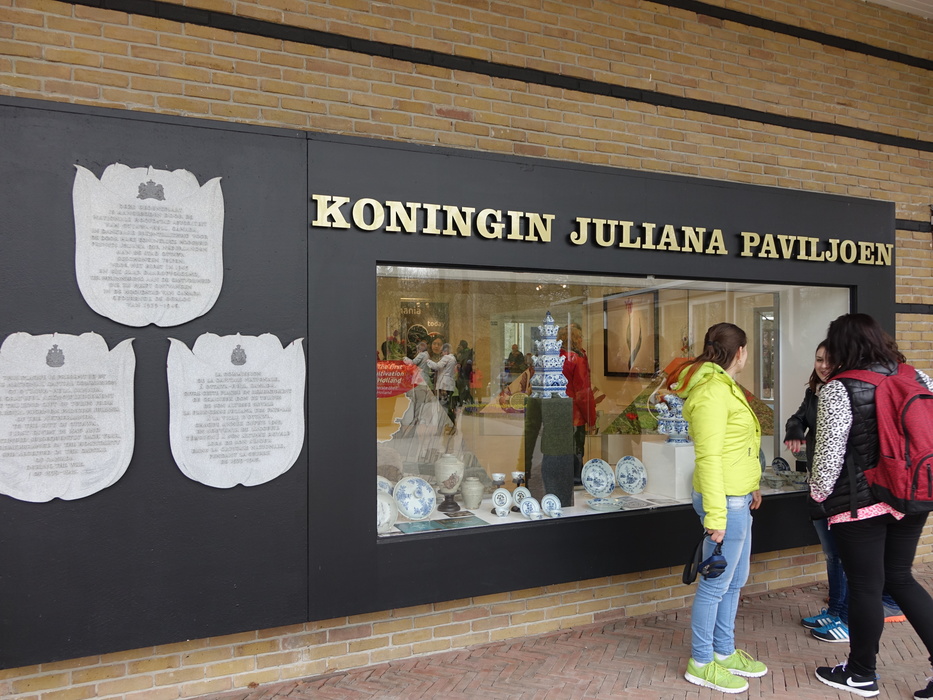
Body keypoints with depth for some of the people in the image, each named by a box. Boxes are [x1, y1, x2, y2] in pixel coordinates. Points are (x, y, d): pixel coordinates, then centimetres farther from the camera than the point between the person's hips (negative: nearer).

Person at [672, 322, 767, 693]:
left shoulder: (723, 386, 14)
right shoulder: (712, 392, -18)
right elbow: (708, 456, -22)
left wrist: (751, 486, 22)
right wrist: (715, 514, -22)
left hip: (738, 499, 10)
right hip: (725, 500, -10)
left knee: (735, 581, 19)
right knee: (716, 584, 2)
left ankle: (724, 652, 34)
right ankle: (701, 663, 16)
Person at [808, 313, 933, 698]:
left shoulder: (838, 389, -15)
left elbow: (829, 451, -15)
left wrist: (819, 494, 1)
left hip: (859, 504, -6)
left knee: (865, 587, 7)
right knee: (900, 578, 20)